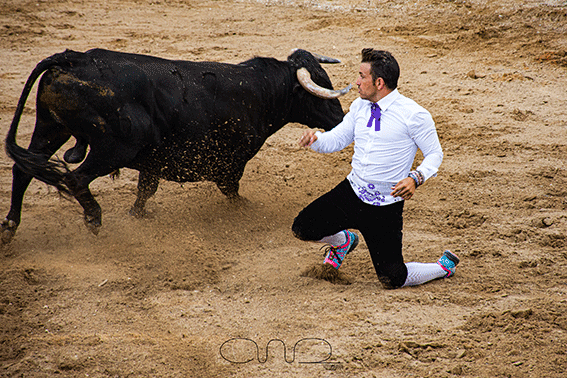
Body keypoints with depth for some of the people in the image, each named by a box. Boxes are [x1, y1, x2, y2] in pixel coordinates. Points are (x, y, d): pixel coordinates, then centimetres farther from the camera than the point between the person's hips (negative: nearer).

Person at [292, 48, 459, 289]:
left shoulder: (414, 115, -14)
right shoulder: (359, 106, 4)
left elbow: (435, 154, -6)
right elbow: (336, 140, 10)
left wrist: (415, 178, -25)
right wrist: (314, 138, -13)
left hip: (387, 205, -5)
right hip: (352, 192, 6)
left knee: (392, 279, -7)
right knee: (302, 229, -2)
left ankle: (444, 266, 23)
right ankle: (343, 240, 32)